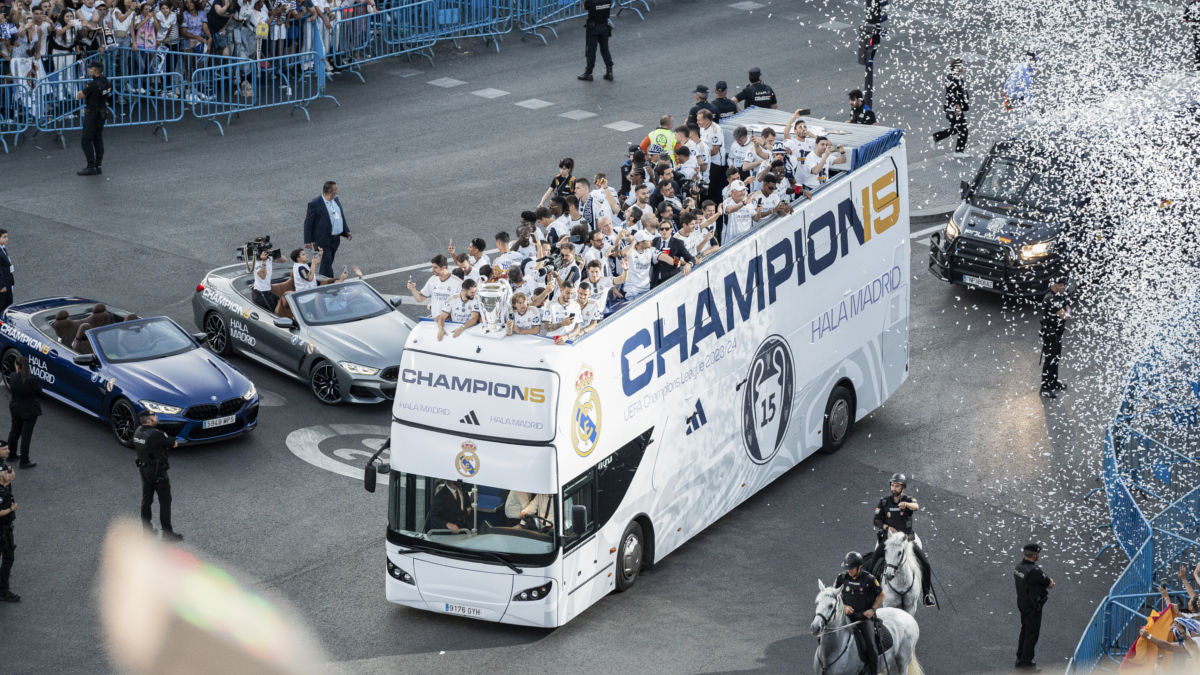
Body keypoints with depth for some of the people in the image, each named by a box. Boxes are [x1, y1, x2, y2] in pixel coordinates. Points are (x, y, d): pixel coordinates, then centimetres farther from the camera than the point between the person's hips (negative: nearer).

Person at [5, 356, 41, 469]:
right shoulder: (31, 379, -25)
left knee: (14, 431, 24)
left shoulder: (12, 377, -13)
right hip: (30, 410, -5)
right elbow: (39, 391, -11)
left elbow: (11, 390, 1)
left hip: (16, 408, 5)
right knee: (26, 435, 5)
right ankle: (24, 461, 13)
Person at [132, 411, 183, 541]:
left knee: (146, 500, 16)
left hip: (144, 469, 8)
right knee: (165, 502, 2)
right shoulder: (156, 434, -25)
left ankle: (147, 529, 25)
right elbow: (174, 443, -13)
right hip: (157, 472, -8)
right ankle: (167, 532, 6)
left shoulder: (138, 431, -1)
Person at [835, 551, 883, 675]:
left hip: (865, 617, -2)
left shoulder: (869, 579, -7)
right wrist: (844, 606, -6)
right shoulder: (842, 578, 0)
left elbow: (881, 595, 7)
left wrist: (872, 610, -6)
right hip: (847, 616, 3)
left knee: (870, 646, -17)